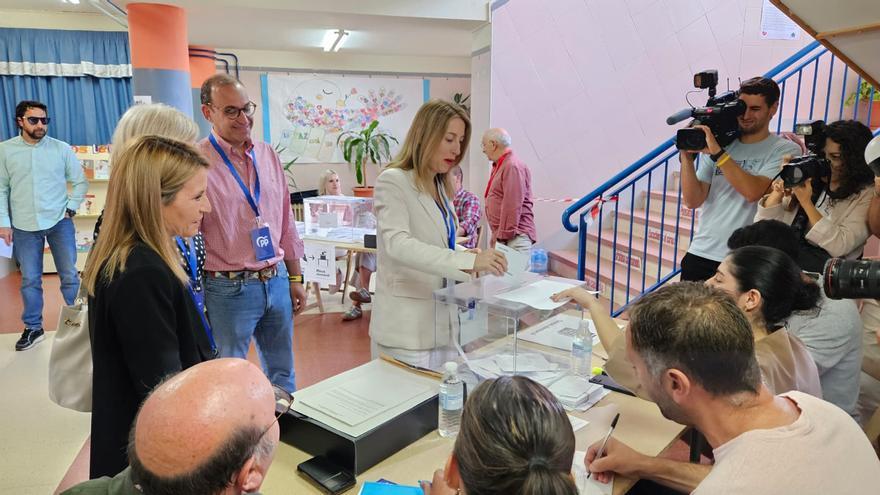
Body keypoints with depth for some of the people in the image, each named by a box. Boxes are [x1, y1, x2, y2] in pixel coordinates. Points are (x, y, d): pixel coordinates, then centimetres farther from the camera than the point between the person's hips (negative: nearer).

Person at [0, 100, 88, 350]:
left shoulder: (61, 148, -1)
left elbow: (81, 182, 6)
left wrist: (70, 209, -2)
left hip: (59, 222, -1)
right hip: (24, 226, 1)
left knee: (69, 276, 4)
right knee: (30, 280, 9)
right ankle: (33, 328, 22)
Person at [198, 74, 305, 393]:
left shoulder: (267, 156, 7)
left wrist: (295, 278, 14)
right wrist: (196, 298, -14)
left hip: (277, 281, 6)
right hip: (228, 289, -5)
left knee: (283, 373, 19)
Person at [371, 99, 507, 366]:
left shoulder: (441, 186, 12)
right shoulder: (393, 181, -12)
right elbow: (398, 244, -27)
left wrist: (475, 258, 0)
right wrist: (468, 261, -35)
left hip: (439, 322, 7)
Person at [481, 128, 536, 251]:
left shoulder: (512, 166, -12)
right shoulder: (499, 166, 19)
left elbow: (513, 206, -19)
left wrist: (503, 236, -18)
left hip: (514, 237, -9)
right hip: (501, 236, 9)